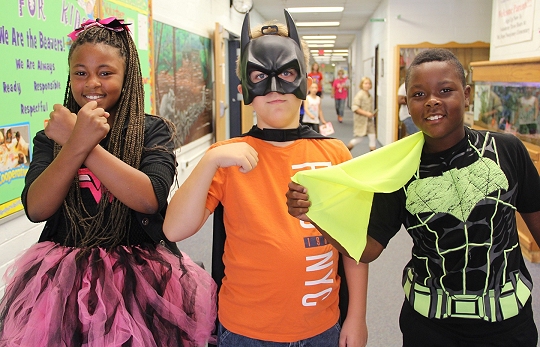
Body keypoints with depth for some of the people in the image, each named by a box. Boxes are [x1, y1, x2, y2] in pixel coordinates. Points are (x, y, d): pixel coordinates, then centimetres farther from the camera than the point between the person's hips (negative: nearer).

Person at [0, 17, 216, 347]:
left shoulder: (153, 130, -3)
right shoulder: (51, 135, 4)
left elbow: (150, 199, -20)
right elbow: (36, 209, -9)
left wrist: (79, 143, -22)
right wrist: (78, 144, -24)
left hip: (140, 276, -2)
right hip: (65, 278, 2)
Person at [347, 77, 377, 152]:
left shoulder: (370, 95, 11)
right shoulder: (360, 94, -14)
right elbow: (354, 107, -20)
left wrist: (373, 113, 6)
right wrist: (366, 113, -23)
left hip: (369, 120, 7)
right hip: (361, 121, -7)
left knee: (373, 137, 1)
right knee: (358, 138, 1)